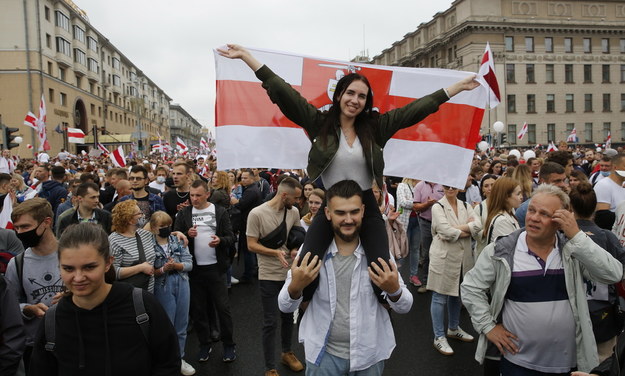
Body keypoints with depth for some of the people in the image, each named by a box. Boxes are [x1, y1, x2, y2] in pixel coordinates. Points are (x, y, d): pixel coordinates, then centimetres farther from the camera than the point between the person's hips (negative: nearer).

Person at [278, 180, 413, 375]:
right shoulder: (311, 250, -10)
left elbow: (404, 307, -3)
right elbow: (285, 306, -6)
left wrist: (394, 290, -25)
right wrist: (295, 286, -28)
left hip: (369, 355, 1)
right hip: (323, 354, -1)